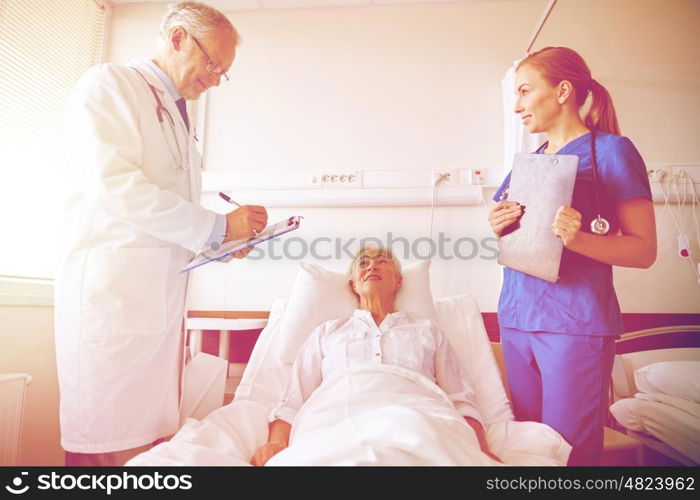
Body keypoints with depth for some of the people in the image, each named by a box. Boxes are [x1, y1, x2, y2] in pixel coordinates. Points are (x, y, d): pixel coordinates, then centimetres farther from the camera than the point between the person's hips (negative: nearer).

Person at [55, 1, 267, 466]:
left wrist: (221, 240, 5)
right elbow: (113, 186, -16)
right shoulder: (108, 84, -1)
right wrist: (218, 226, -15)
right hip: (110, 291, -7)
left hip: (163, 299, 7)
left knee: (154, 436, 10)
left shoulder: (177, 115, 21)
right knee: (106, 441, 1)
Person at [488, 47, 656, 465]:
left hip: (575, 322, -6)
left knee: (570, 452, 3)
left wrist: (578, 238, -24)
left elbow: (644, 250, -7)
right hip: (516, 317, 6)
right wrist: (502, 229, -1)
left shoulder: (611, 150, -3)